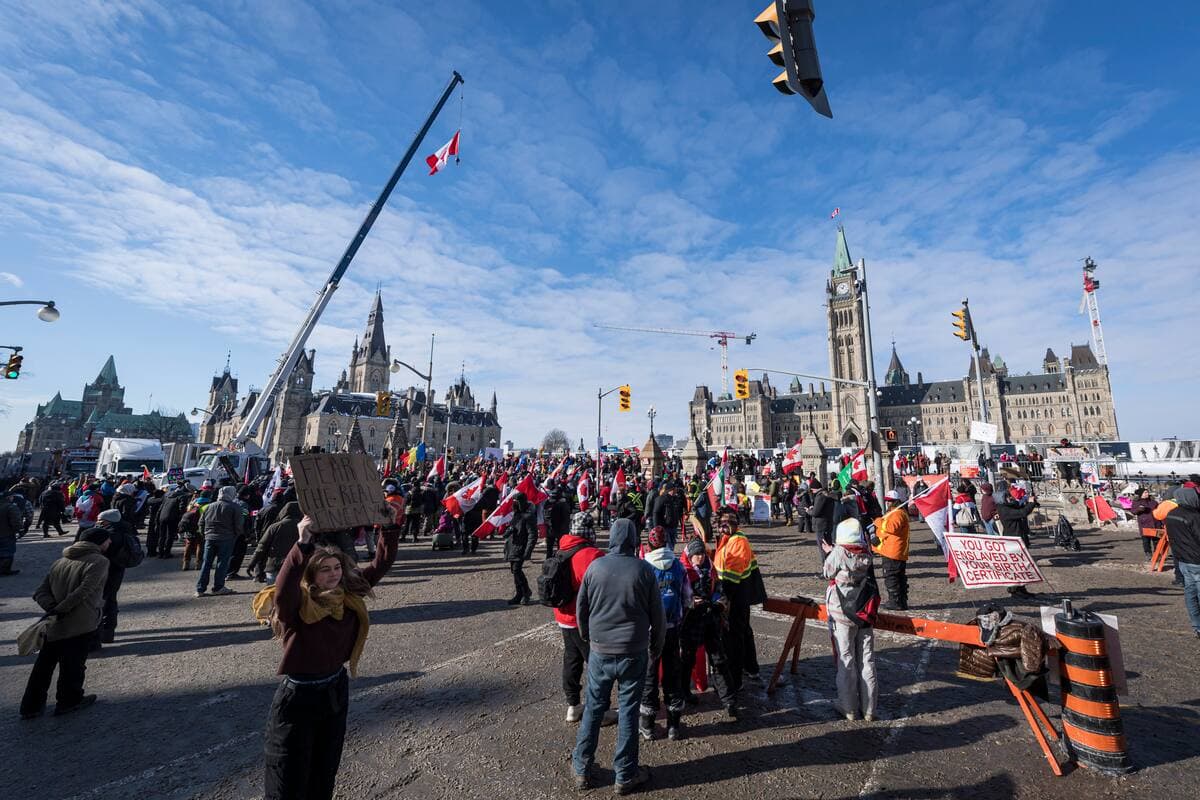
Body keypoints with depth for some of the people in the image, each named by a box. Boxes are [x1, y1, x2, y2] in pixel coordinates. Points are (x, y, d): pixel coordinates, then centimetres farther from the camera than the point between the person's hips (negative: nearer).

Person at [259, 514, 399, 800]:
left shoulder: (349, 595, -7)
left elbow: (380, 565, -7)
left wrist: (390, 525, -19)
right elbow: (283, 592, -45)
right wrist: (303, 544, -56)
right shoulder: (296, 605, -22)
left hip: (336, 690, 6)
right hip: (298, 696, -5)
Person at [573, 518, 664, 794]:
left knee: (593, 709, 17)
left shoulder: (595, 567, -8)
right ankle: (626, 776, 26)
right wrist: (656, 647, 12)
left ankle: (582, 770, 30)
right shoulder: (643, 570, -11)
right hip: (634, 653, -1)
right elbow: (656, 614, -3)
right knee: (628, 711, 12)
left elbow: (581, 608, 2)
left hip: (599, 651, 2)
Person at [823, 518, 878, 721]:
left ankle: (849, 708, 19)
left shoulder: (838, 553, -18)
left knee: (846, 662, 9)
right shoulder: (867, 554, -6)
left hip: (843, 615, -4)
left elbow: (828, 573, -6)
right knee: (866, 662, 14)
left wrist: (830, 553, 9)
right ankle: (868, 709, 25)